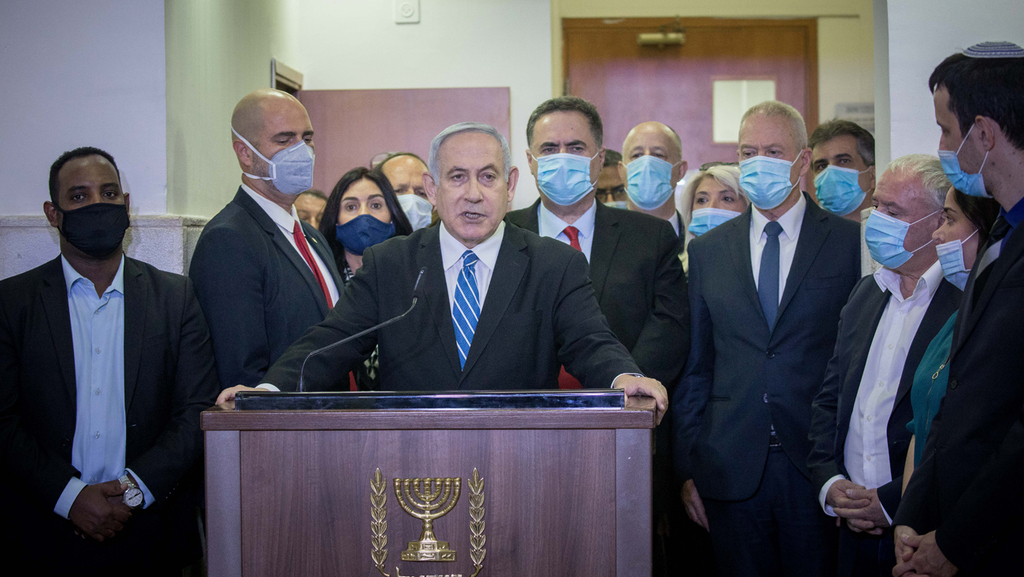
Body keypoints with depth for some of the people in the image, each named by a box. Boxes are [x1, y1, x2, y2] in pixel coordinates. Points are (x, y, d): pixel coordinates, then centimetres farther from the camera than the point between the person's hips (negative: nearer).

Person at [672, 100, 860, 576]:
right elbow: (693, 368, 9)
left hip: (819, 465, -2)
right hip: (732, 471, 2)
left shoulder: (850, 244, 2)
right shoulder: (707, 251, 10)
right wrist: (688, 468, 5)